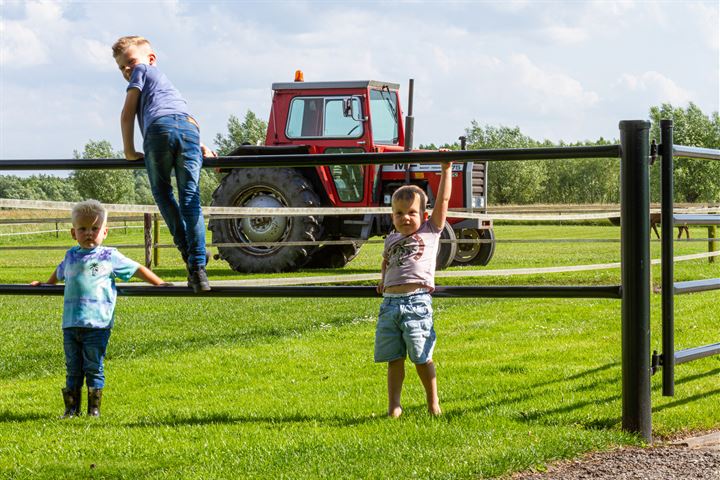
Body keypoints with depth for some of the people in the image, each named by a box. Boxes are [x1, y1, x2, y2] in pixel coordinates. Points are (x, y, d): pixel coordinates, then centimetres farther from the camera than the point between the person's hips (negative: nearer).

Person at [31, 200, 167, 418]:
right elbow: (59, 273, 35)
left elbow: (137, 269, 9)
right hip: (71, 323, 4)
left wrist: (159, 283, 4)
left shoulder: (110, 257, 2)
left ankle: (94, 408, 8)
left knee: (94, 369, 1)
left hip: (97, 323, -4)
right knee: (73, 369, 8)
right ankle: (71, 408, 14)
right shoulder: (71, 256, 13)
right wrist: (44, 285, 48)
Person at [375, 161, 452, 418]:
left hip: (416, 303, -4)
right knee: (394, 359, 6)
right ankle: (394, 405, 11)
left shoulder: (430, 231, 7)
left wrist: (446, 170, 3)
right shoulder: (391, 240, 18)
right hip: (390, 303, 4)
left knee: (421, 357, -4)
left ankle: (433, 402, 12)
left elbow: (443, 199, 3)